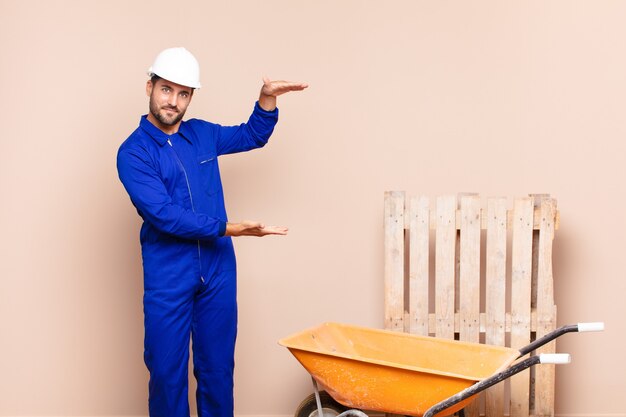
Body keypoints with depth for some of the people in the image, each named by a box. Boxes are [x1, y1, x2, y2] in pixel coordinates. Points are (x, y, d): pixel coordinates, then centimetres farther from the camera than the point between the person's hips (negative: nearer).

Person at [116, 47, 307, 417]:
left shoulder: (202, 134, 8)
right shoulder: (134, 152, -9)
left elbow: (253, 136, 23)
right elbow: (165, 216, -18)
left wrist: (268, 98, 5)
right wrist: (228, 228, -21)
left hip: (219, 270, 4)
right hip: (168, 276, -4)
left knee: (218, 367, 11)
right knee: (167, 371, 4)